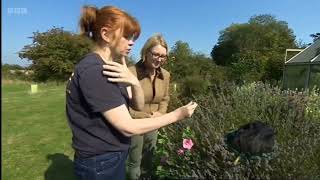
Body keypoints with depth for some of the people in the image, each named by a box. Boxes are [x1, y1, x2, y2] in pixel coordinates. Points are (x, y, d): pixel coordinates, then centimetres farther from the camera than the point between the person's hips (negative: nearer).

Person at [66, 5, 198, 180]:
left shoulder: (112, 67, 3)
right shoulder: (93, 71, -26)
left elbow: (138, 105, -2)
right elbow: (128, 127, -26)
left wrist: (134, 83, -22)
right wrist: (177, 115, -18)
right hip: (100, 164, -8)